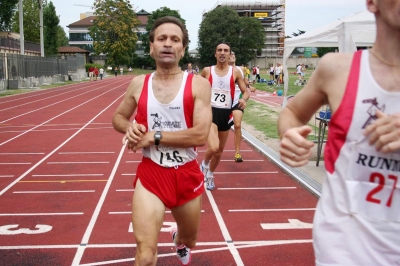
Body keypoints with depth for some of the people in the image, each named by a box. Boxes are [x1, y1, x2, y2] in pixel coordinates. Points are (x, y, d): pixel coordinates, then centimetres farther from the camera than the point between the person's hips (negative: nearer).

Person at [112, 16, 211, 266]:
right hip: (151, 174, 0)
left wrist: (153, 137, -19)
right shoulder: (139, 84, 0)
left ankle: (179, 241, 63)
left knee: (189, 240, 26)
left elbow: (200, 135, -20)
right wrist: (129, 127, -9)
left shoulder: (198, 85, -10)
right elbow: (118, 117, 15)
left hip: (187, 175, 0)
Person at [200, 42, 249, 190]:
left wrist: (244, 99, -16)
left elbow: (245, 91, 5)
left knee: (219, 151, 15)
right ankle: (205, 164, 10)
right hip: (210, 112, -3)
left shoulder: (235, 72, 1)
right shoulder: (207, 71, -1)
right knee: (213, 148, -24)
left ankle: (210, 175, 40)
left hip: (226, 114, 3)